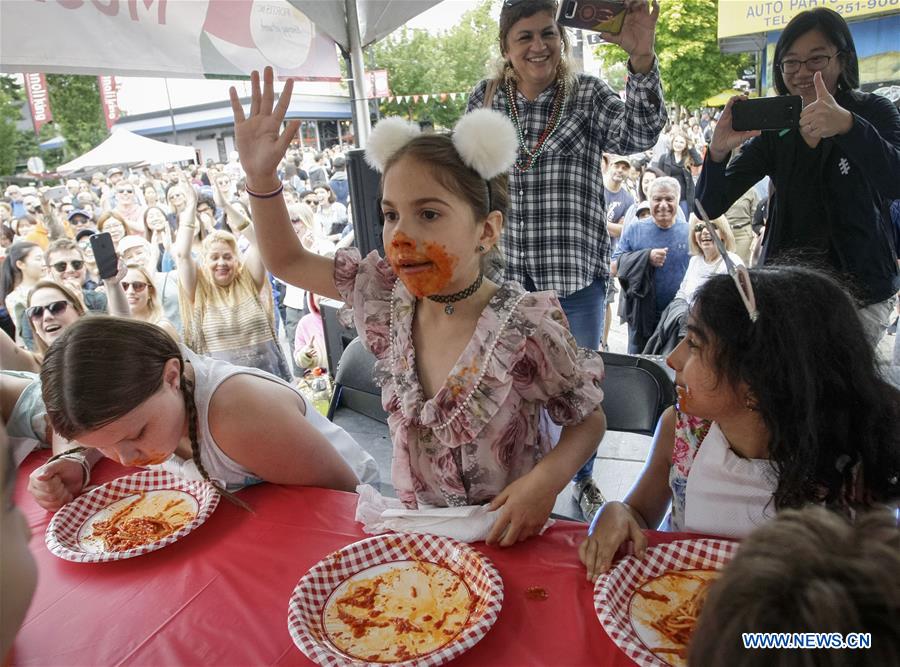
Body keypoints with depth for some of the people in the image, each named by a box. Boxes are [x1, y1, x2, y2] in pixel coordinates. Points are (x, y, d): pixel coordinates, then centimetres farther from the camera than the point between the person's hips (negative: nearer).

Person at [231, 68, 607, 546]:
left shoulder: (525, 327, -21)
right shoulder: (389, 297, -5)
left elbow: (589, 420, -8)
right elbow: (287, 261, 6)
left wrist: (546, 480, -26)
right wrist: (259, 175, -6)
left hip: (506, 538, -3)